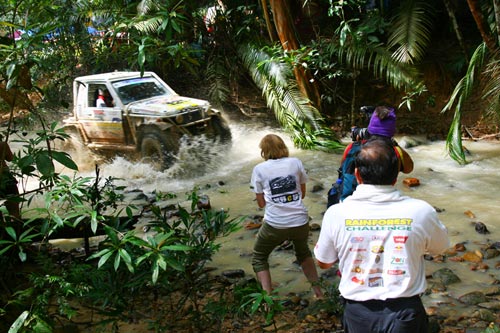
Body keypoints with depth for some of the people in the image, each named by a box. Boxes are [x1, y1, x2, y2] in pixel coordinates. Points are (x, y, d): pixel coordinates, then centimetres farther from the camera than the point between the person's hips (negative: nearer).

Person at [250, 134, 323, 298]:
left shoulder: (259, 169, 0)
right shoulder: (295, 163, 5)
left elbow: (261, 203, 4)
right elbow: (302, 193, 12)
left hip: (275, 224, -3)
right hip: (300, 222, 3)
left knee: (259, 258, 19)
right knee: (303, 250, 33)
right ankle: (317, 290, 34)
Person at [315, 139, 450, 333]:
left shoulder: (336, 214, -12)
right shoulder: (421, 212, -13)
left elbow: (323, 263, 4)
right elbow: (440, 248, 8)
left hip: (357, 316, 1)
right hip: (405, 315, -1)